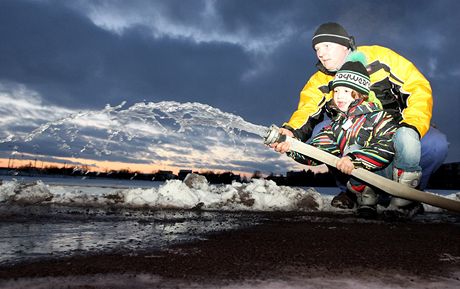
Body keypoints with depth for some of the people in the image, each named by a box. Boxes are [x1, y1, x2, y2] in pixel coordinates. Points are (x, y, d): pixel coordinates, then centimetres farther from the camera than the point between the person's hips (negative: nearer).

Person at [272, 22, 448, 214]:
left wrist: (412, 126, -24)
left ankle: (409, 190, 3)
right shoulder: (319, 82, -2)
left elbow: (418, 87, -9)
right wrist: (292, 132, -40)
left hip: (396, 128, -1)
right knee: (320, 130, -23)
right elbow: (305, 113, -17)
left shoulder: (379, 57, -8)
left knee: (437, 144, -28)